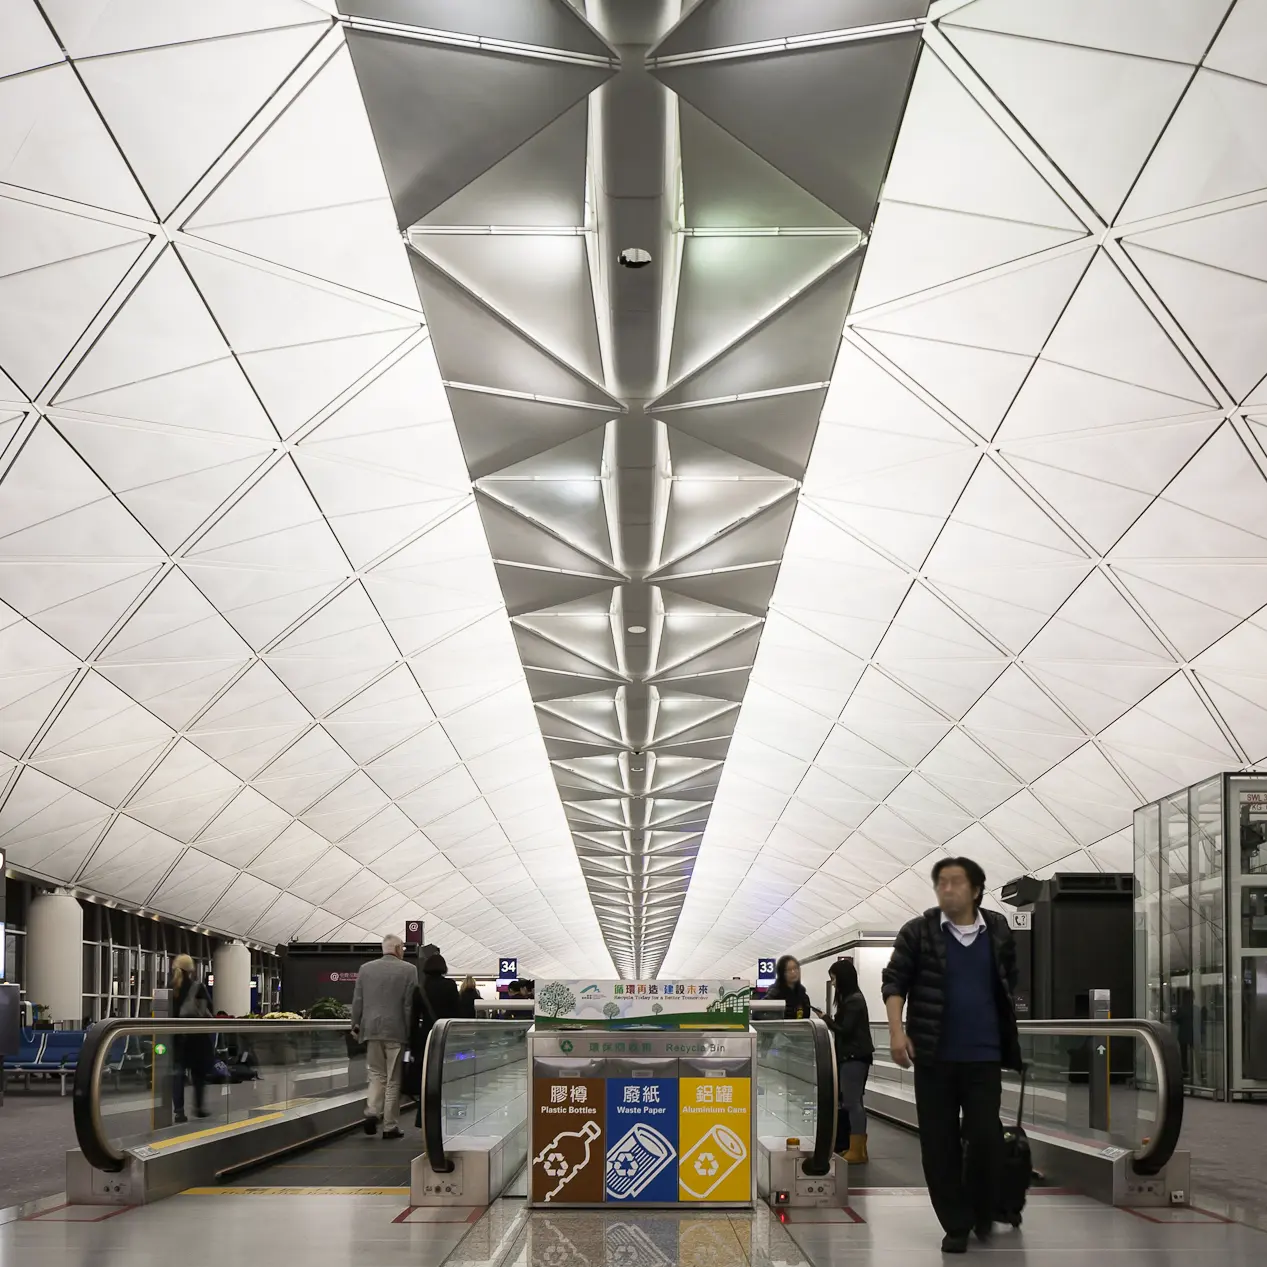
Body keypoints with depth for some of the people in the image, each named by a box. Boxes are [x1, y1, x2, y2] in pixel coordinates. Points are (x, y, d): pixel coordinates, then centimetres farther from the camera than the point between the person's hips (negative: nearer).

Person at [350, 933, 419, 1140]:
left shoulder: (366, 968, 5)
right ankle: (390, 1126, 6)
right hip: (396, 1031, -3)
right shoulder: (408, 970, -5)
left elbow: (357, 1001, 7)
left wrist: (355, 1026, 15)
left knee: (376, 1075, 16)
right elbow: (410, 1004, -6)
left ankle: (372, 1112, -5)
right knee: (393, 1080, 3)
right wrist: (411, 1032, 0)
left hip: (372, 1030, 3)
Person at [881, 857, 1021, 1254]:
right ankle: (955, 1225, 12)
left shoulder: (998, 932, 5)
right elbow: (895, 980, -2)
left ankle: (983, 1214, 21)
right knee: (939, 1144, 1)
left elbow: (1010, 984, 16)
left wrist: (1013, 1035, 13)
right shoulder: (918, 932, -2)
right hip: (934, 1056, -1)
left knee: (986, 1138, -4)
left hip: (984, 1056, 1)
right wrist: (897, 1030, -14)